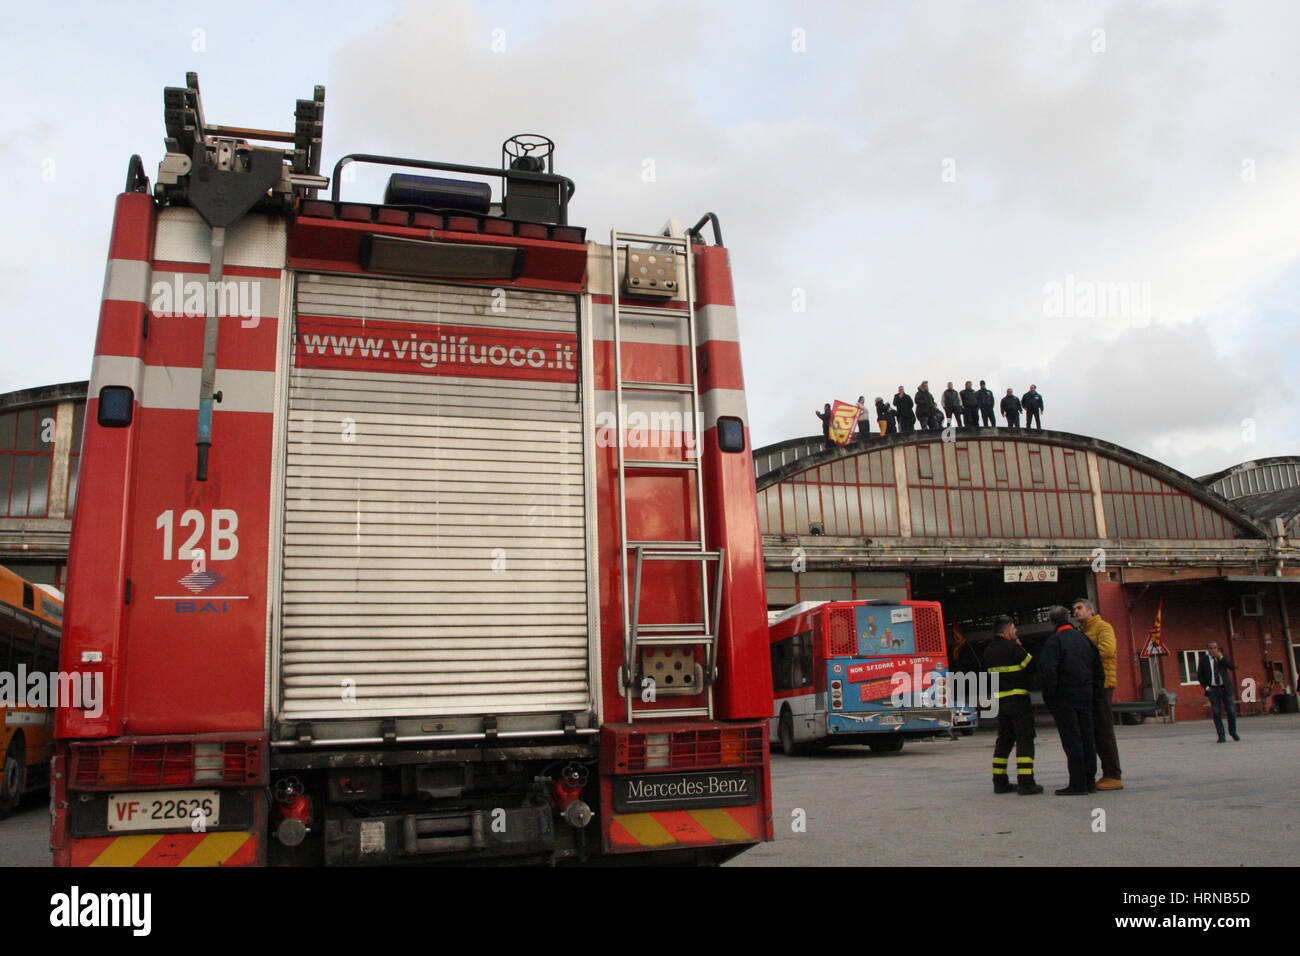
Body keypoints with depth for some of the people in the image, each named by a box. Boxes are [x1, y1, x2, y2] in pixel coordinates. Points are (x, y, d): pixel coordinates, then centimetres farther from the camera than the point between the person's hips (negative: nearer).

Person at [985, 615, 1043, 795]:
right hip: (1018, 699, -7)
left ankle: (1000, 782, 14)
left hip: (999, 700, 7)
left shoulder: (989, 652, 10)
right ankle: (1025, 782, -8)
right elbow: (1032, 666, -8)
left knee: (1004, 740, 13)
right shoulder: (1013, 648, -14)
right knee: (1024, 739, -4)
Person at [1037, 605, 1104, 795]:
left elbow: (1048, 670, -20)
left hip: (1065, 697, -7)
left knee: (1071, 740, -5)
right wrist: (1095, 692, 16)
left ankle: (1077, 784, -4)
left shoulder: (1054, 641, -10)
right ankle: (1089, 781, 16)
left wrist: (1049, 696, -10)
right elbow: (1099, 669, 13)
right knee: (1087, 739, 11)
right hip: (1086, 697, 7)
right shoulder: (1084, 638, 11)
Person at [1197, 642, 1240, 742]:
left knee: (1231, 711, 1)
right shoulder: (1203, 660, 2)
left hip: (1225, 688, 1)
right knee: (1217, 713, -3)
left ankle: (1233, 732, 23)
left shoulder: (1223, 656, 5)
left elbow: (1232, 667, -9)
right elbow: (1199, 676, 7)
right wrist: (1206, 687, -4)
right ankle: (1221, 736, 2)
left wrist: (1221, 657, -17)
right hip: (1213, 689, -1)